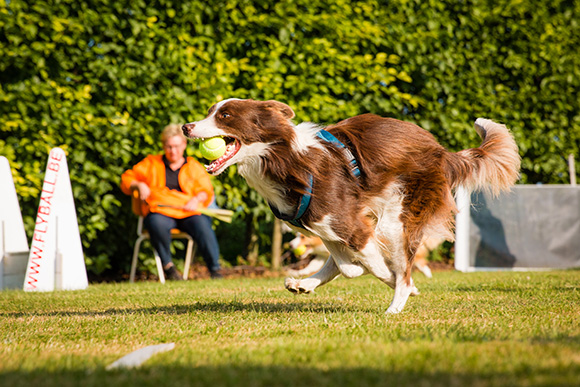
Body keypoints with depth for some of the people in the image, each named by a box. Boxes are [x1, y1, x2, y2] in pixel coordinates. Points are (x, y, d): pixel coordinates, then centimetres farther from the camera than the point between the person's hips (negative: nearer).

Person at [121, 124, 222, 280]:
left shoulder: (194, 166, 23)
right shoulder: (151, 163, 22)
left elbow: (206, 190, 17)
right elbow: (126, 179, 21)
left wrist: (197, 199, -5)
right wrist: (139, 185, -1)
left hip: (189, 213, 1)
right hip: (161, 212, 0)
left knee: (202, 225, -34)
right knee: (157, 224, -38)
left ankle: (215, 270, -27)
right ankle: (168, 265, -20)